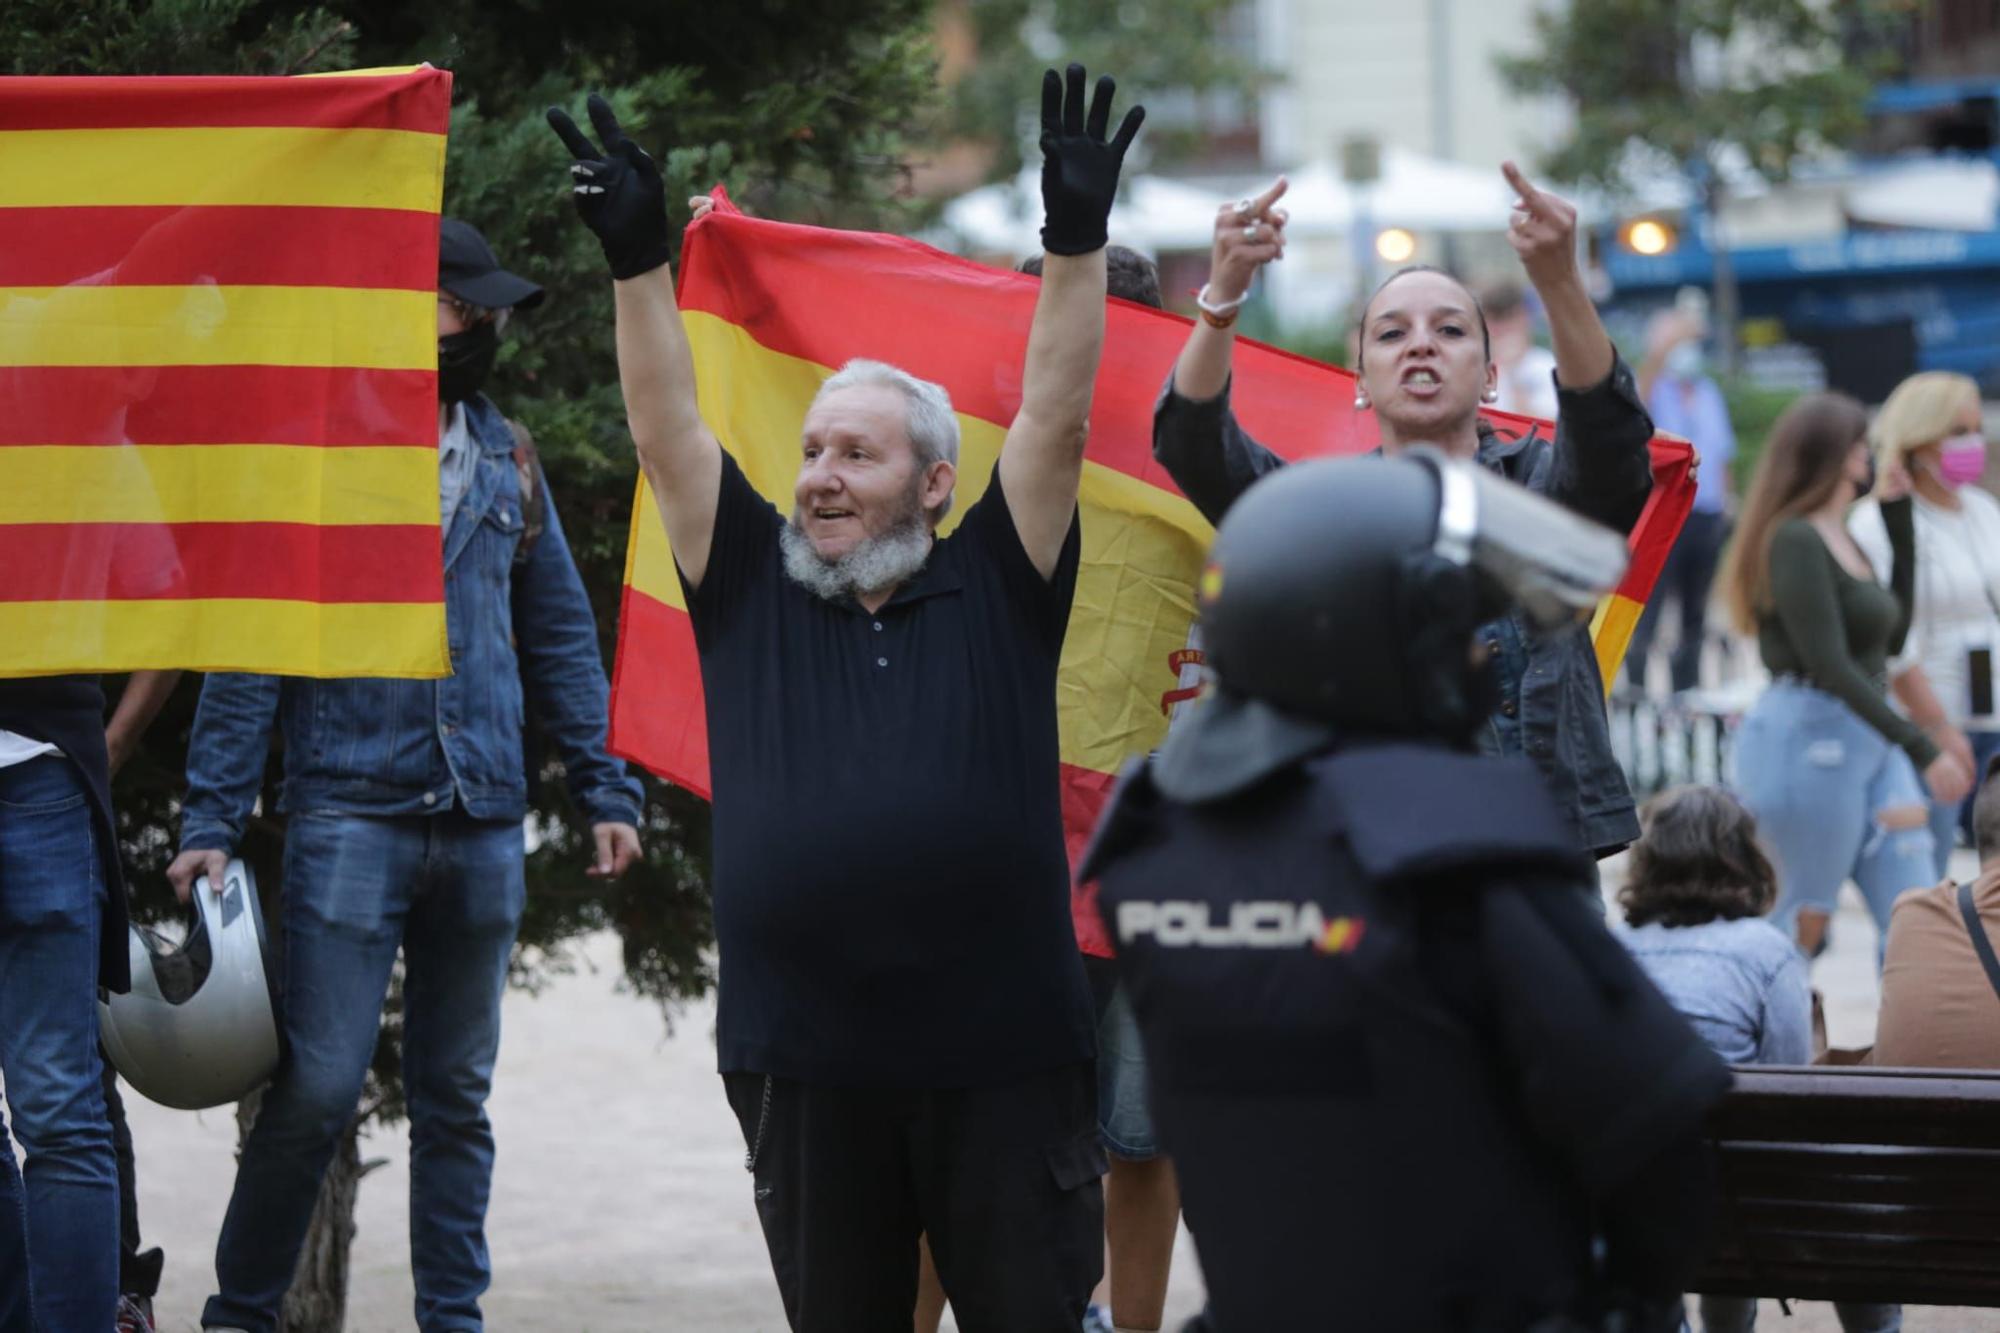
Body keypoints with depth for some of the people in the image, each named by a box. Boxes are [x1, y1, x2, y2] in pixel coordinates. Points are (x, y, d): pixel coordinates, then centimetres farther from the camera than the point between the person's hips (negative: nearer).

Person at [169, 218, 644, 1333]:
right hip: (351, 812, -5)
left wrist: (607, 790, 11)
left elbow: (560, 637, 19)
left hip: (484, 823, 5)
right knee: (319, 1086, -9)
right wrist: (212, 820, -9)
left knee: (458, 1094, 9)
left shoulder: (505, 459, 13)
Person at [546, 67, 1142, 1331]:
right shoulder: (753, 592, 9)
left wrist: (1077, 241, -11)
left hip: (1003, 1059, -2)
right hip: (807, 1068, 2)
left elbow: (1056, 421, -3)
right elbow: (669, 437, 4)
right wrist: (638, 259, -4)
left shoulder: (993, 590, 5)